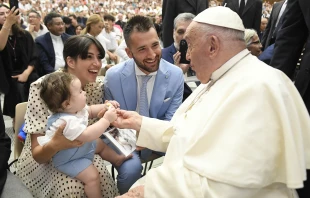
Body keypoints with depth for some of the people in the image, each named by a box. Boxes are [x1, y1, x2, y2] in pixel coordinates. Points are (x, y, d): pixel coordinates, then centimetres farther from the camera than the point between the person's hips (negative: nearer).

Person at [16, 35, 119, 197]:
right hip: (45, 160, -3)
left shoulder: (97, 86, -10)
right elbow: (37, 155, -22)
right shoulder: (43, 88, -23)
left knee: (104, 181, -24)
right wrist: (54, 145, -45)